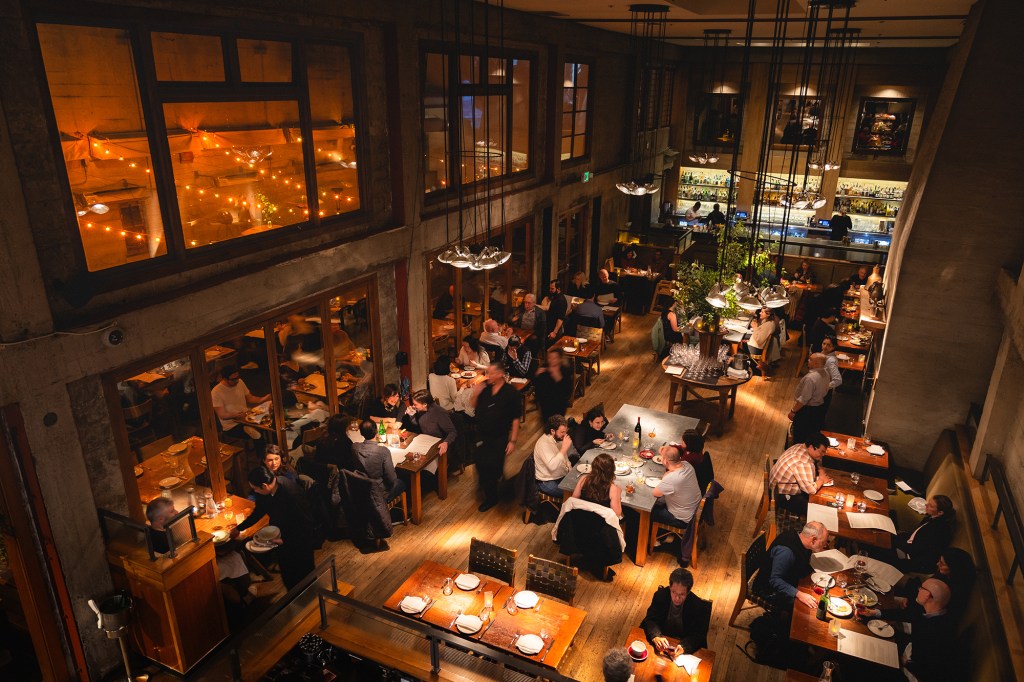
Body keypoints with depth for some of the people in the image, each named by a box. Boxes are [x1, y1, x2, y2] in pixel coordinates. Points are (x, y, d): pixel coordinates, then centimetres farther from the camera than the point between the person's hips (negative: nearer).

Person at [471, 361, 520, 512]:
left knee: (493, 468, 2)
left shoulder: (511, 392, -15)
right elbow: (473, 406, 6)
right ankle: (490, 497, 35)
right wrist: (476, 393, -15)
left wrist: (513, 440, -14)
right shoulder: (484, 386, -5)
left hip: (499, 438, -4)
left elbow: (515, 419, -12)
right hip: (481, 435, 4)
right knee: (481, 466, 10)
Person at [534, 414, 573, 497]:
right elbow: (552, 466, -35)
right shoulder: (543, 444, -23)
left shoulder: (559, 439, 2)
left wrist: (570, 470, 1)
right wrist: (564, 448, -32)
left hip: (563, 476, 8)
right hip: (547, 483, -8)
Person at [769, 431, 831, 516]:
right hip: (782, 496, -10)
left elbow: (817, 462, 16)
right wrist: (821, 479, -14)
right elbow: (811, 490, -33)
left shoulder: (801, 446, -6)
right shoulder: (802, 462, -34)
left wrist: (821, 473, -4)